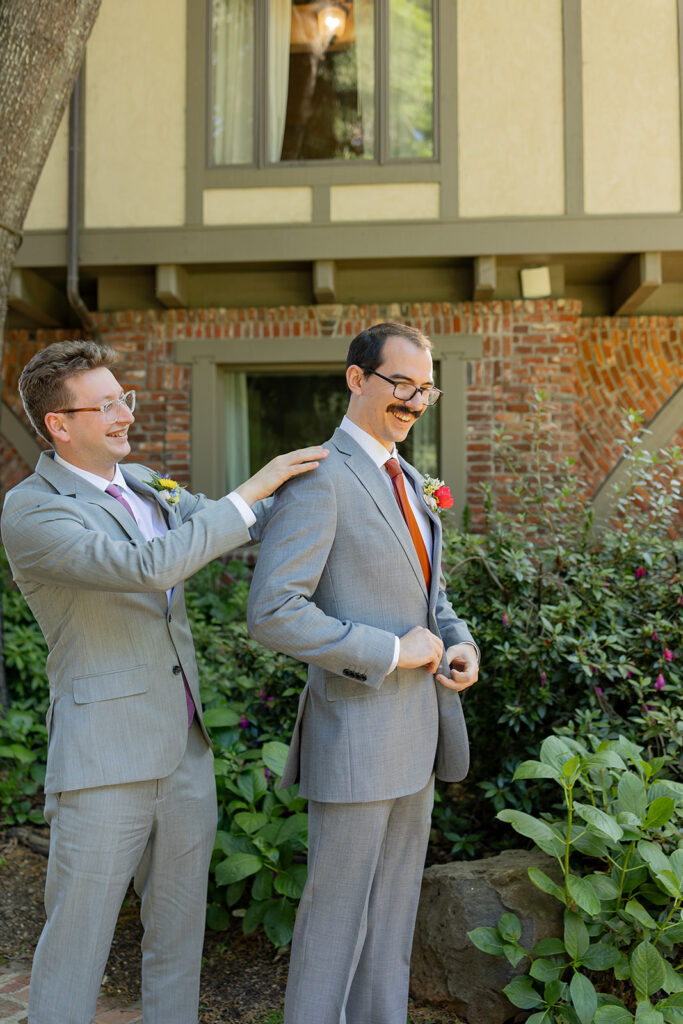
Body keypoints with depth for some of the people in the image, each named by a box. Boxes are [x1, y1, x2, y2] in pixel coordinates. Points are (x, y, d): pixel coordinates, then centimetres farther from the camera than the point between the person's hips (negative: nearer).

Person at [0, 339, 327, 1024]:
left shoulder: (142, 483, 9)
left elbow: (218, 523, 21)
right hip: (104, 760, -7)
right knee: (78, 935, 7)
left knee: (180, 925, 19)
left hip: (186, 748, 7)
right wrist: (251, 490, -24)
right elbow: (149, 565, -28)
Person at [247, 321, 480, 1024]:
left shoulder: (407, 480, 13)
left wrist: (460, 645, 2)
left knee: (394, 908, 20)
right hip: (355, 730, -8)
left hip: (418, 727, 9)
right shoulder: (317, 477, -16)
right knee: (337, 910, 7)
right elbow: (272, 614, -23)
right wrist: (391, 652, -20)